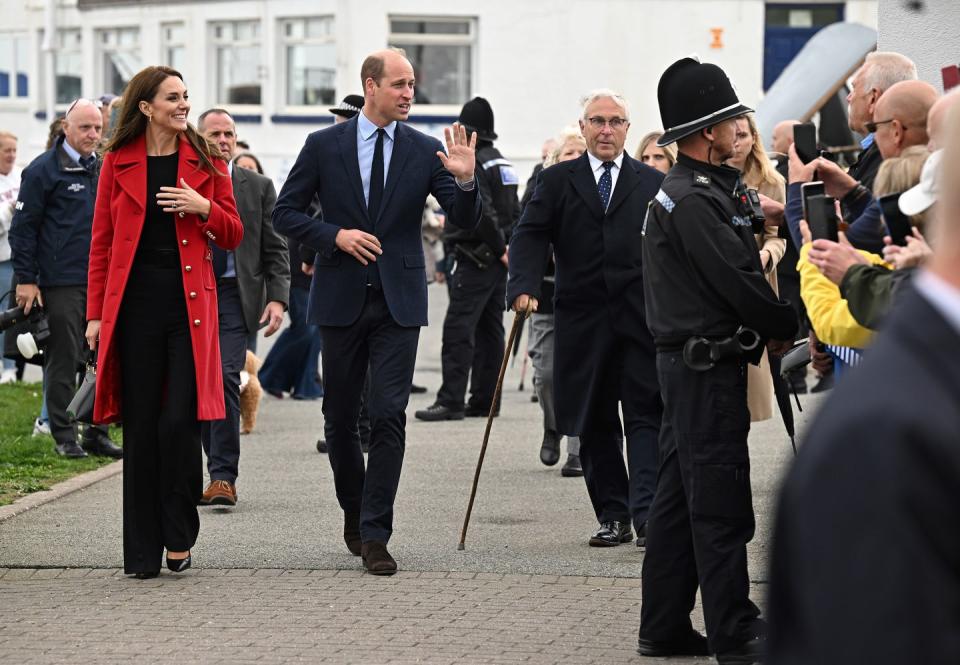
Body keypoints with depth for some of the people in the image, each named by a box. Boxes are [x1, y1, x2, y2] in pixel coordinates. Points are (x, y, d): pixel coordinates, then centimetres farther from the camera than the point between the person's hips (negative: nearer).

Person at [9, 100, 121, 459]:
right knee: (63, 361, -1)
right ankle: (64, 437, 6)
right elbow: (23, 227, -5)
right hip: (61, 284, -6)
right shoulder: (43, 170, -5)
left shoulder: (104, 170, 13)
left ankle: (97, 434, 13)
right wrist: (26, 280, -10)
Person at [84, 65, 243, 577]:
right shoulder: (119, 162, 5)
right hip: (135, 304, 0)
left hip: (190, 305, 0)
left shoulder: (204, 161, 7)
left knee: (180, 422, -10)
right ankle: (143, 552, 9)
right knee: (141, 428, 3)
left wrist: (204, 208, -10)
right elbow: (102, 242, 6)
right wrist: (96, 313, 1)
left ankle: (179, 538, 6)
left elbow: (233, 236, 9)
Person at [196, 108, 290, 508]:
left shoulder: (258, 187, 7)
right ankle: (219, 470, 20)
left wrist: (277, 298, -6)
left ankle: (223, 477, -15)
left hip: (236, 295, -2)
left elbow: (275, 249, 6)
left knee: (226, 378, -15)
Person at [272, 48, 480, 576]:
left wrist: (465, 180, -23)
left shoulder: (425, 151, 1)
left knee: (388, 416, -9)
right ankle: (354, 512, 32)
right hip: (341, 298, 1)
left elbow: (465, 220, -2)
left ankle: (375, 535, -8)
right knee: (340, 418, 10)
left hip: (398, 300, -1)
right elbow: (285, 213, 3)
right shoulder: (324, 146, 0)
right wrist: (335, 236, -13)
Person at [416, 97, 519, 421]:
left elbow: (481, 212, -22)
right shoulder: (503, 164, 16)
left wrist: (499, 247, -13)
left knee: (458, 329, -10)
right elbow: (514, 211, 18)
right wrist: (507, 247, 15)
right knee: (490, 329, 11)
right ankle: (485, 400, 14)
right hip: (497, 260, 9)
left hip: (476, 258, -9)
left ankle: (451, 401, -15)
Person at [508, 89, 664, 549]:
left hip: (641, 320, -1)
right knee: (595, 424, 6)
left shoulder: (654, 184, 8)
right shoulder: (557, 182, 8)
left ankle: (648, 514, -12)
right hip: (583, 321, 1)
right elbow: (529, 236, 0)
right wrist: (524, 286, -18)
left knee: (646, 418, -7)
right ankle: (613, 516, 14)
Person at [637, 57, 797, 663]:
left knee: (680, 497, 12)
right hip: (708, 366, -11)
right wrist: (787, 329, -5)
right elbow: (739, 282, -19)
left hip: (687, 360, 11)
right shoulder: (696, 201, -18)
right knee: (720, 502, -5)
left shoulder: (681, 192, 16)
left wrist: (765, 328, 6)